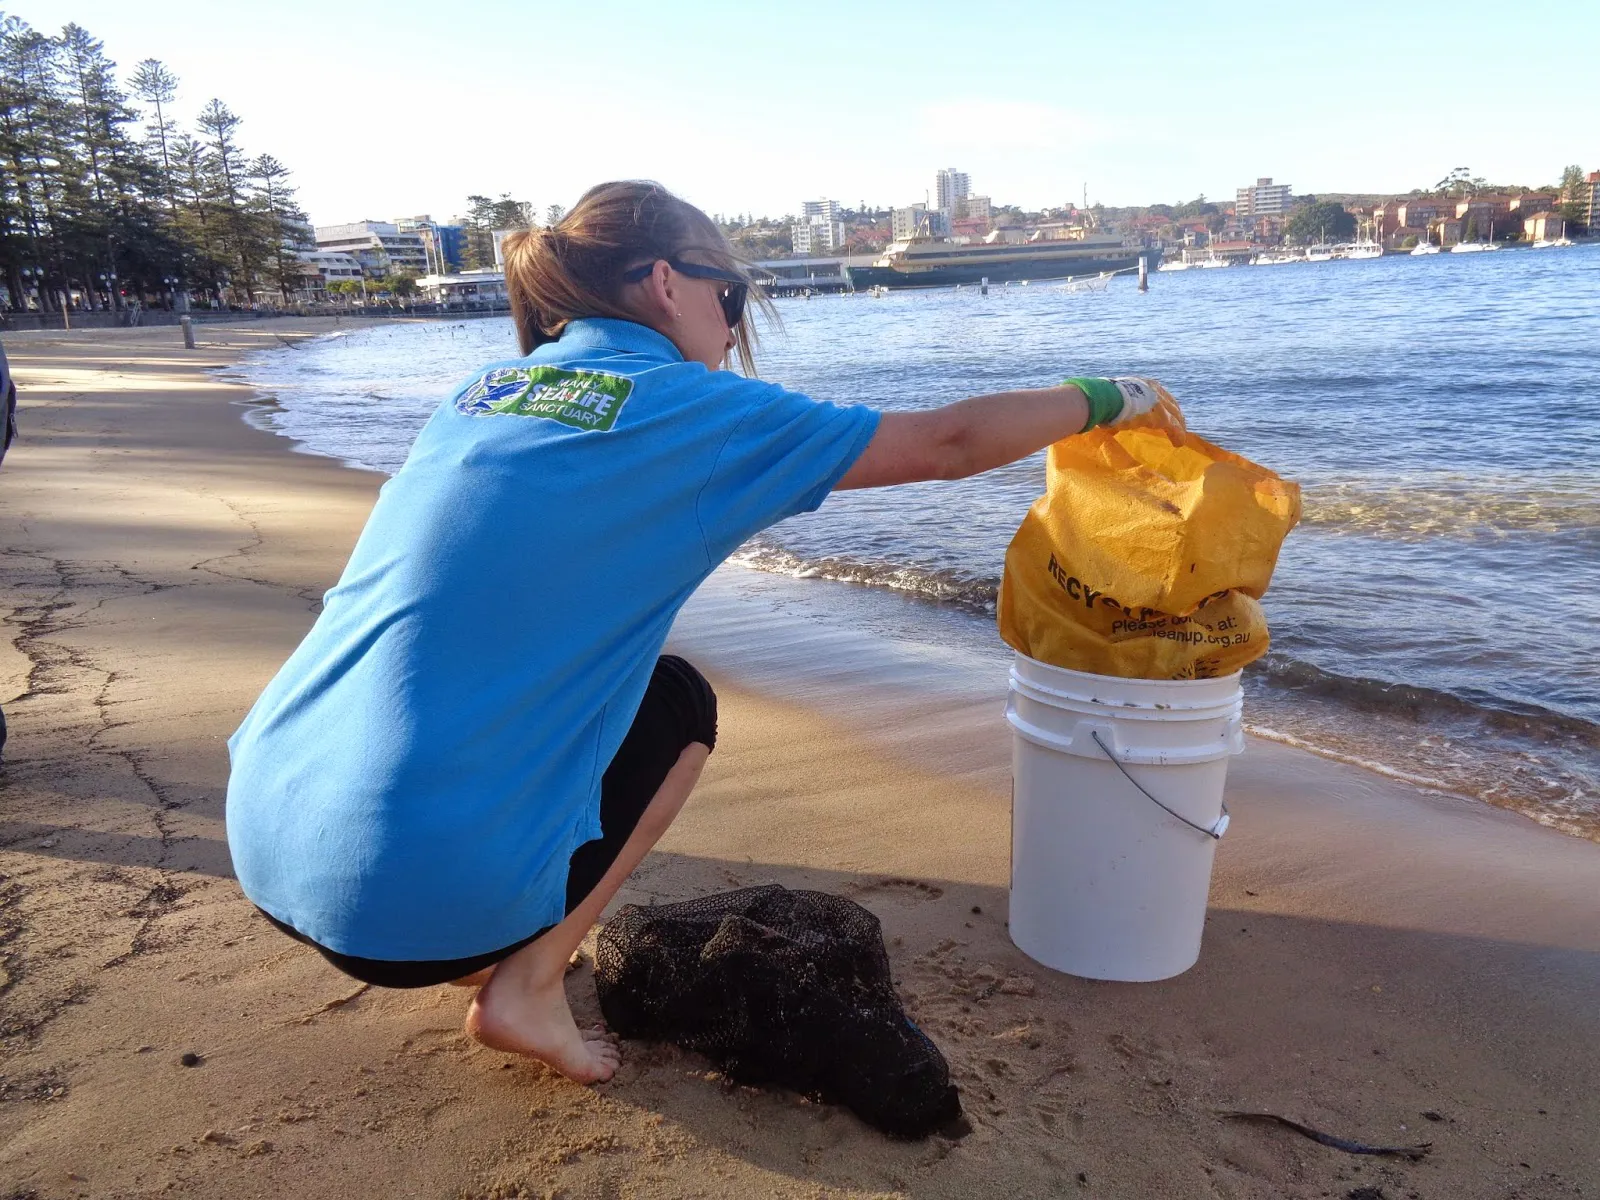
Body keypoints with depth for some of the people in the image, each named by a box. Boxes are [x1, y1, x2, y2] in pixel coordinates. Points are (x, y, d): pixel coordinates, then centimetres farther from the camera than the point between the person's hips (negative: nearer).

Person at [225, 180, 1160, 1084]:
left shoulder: (487, 390, 12)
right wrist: (1105, 400, 18)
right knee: (680, 704, 17)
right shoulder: (689, 409, -6)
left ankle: (487, 950, 23)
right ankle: (527, 985, 10)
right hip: (411, 893, -7)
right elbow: (949, 444, 2)